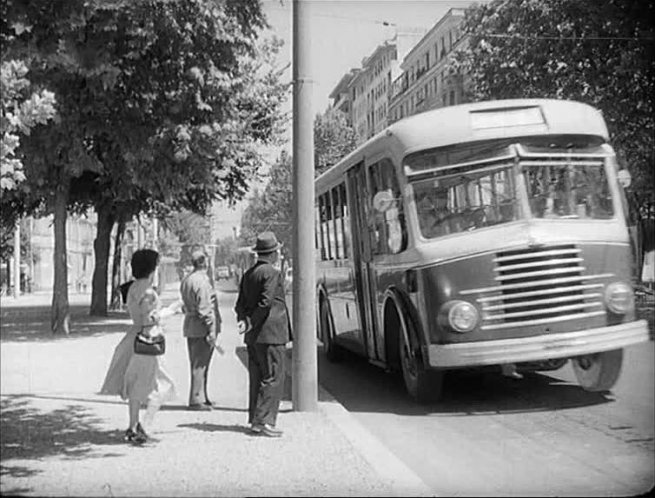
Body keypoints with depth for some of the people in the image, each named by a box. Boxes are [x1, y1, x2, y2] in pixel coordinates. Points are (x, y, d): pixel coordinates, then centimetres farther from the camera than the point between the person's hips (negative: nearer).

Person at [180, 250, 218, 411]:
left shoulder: (186, 280, 12)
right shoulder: (202, 281, -16)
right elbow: (205, 308, -19)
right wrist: (212, 330, -16)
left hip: (189, 325, 9)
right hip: (201, 327, -9)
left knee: (195, 364, 15)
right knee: (200, 365, -3)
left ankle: (201, 397, 24)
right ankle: (196, 400, 0)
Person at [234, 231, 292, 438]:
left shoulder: (248, 274, 15)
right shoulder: (272, 273, -12)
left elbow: (241, 303, 13)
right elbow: (266, 302, -19)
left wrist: (244, 321, 2)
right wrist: (251, 322, -11)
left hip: (253, 336, 9)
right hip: (270, 335, -9)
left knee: (257, 378, 13)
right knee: (273, 378, -4)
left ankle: (255, 420, 17)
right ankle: (263, 421, -7)